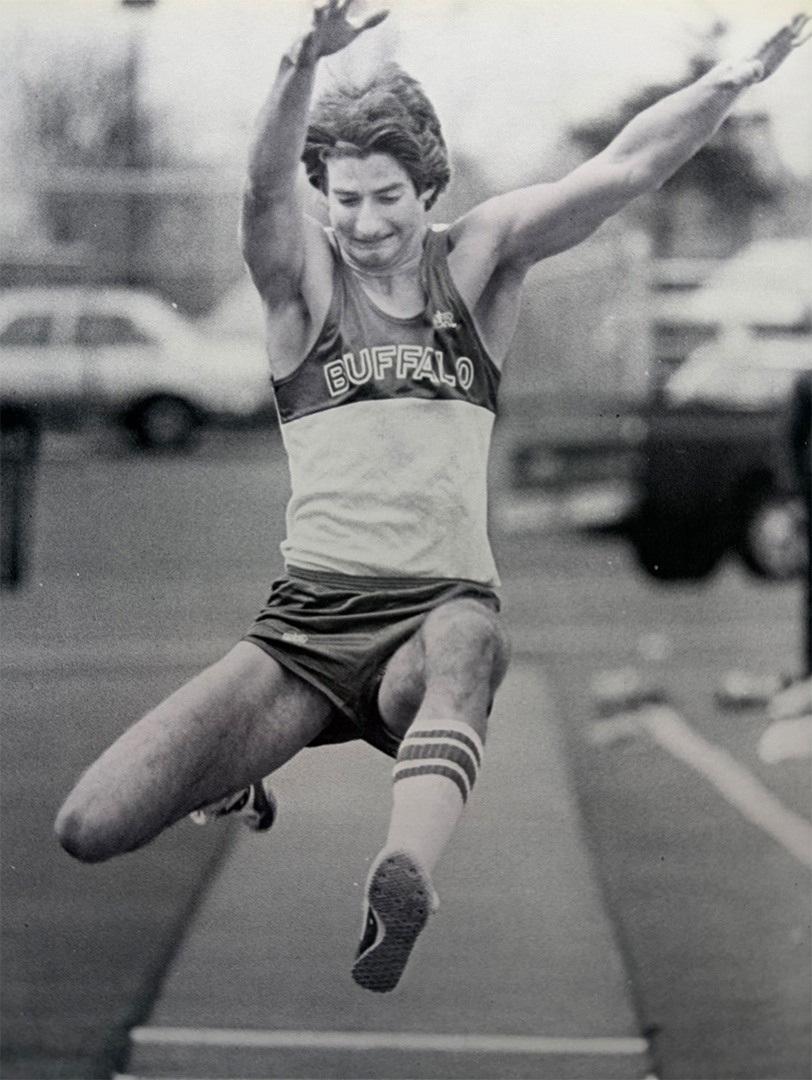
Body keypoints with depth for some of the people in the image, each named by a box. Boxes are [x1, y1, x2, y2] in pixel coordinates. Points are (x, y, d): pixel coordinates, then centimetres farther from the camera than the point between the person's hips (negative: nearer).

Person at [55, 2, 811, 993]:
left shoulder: (475, 260, 11)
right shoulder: (303, 279, 6)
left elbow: (623, 170, 1)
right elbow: (266, 184, -16)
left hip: (443, 606, 0)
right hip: (308, 615, 0)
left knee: (466, 647, -41)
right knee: (92, 828, -13)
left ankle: (404, 880, -68)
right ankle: (238, 774, 22)